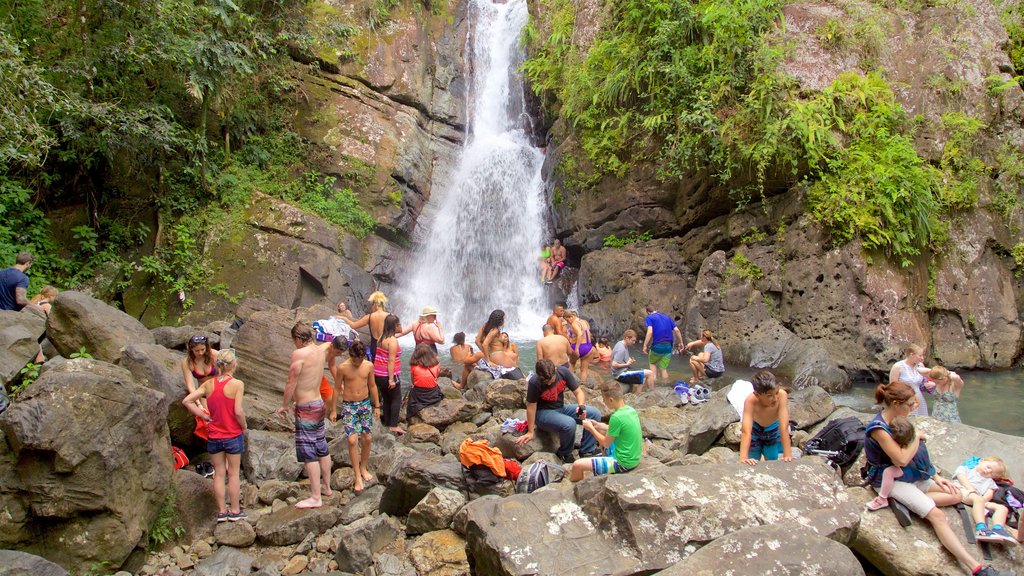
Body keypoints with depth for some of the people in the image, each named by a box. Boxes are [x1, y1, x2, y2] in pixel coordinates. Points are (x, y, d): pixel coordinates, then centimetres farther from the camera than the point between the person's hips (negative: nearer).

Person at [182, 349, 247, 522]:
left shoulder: (208, 384, -2)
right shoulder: (237, 384, -15)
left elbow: (187, 401, -4)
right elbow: (238, 411, -19)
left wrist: (204, 416, 2)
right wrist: (244, 427, -2)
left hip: (214, 436, 3)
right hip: (233, 436, -3)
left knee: (219, 473, 13)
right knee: (233, 473, 8)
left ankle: (221, 511, 19)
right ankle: (235, 511, 16)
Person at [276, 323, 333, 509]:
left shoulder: (299, 354, -19)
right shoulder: (321, 349, 2)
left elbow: (291, 383, -15)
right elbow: (332, 343, 27)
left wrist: (284, 405, -6)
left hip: (306, 409, -8)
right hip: (319, 404, 9)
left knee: (309, 454, -5)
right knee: (322, 449, 18)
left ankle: (316, 497, -3)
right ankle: (326, 487, 31)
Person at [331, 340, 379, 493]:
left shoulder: (369, 365, -4)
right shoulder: (342, 368, -12)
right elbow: (337, 389, -3)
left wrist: (377, 406, 12)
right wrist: (333, 410, 1)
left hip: (365, 404, 3)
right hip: (349, 406, -3)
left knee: (367, 438, 7)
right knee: (352, 440, -11)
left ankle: (363, 468, 30)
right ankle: (358, 477, -4)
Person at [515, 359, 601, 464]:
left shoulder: (563, 372, -13)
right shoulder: (534, 383, -25)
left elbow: (578, 392, -5)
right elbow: (531, 407, -16)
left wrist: (581, 406, -25)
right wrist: (530, 432, -11)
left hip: (561, 408, 6)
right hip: (543, 412, -6)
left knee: (594, 413, -10)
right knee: (569, 424, -34)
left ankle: (586, 451, 2)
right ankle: (565, 454, -5)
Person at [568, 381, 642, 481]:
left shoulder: (616, 417, -25)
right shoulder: (630, 409, 0)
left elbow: (606, 443, -13)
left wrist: (591, 428, -1)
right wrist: (597, 425, 12)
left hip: (623, 463, -9)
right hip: (634, 457, 9)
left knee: (577, 465, -14)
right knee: (602, 432, 31)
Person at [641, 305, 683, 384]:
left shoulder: (649, 318, 1)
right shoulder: (667, 317, 17)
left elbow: (650, 332, -15)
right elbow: (676, 330, 8)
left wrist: (645, 346, -16)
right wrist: (681, 342, 15)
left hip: (657, 345, -4)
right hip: (669, 346, 4)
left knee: (652, 363, 20)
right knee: (663, 368, 13)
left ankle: (652, 387, 8)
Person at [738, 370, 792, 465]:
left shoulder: (782, 395, -37)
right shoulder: (750, 401, -39)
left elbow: (784, 428, -37)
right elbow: (746, 432, -46)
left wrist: (788, 455, -41)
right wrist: (743, 458, -57)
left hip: (773, 430, 1)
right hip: (754, 430, -1)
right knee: (751, 466, 5)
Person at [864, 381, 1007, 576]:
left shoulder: (898, 420, 5)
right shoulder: (878, 428, -25)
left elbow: (916, 454, 11)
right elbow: (902, 459, -29)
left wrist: (935, 476, 5)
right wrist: (917, 437, -15)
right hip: (889, 481, -10)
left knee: (955, 495, 6)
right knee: (937, 515, -22)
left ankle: (912, 503, -5)